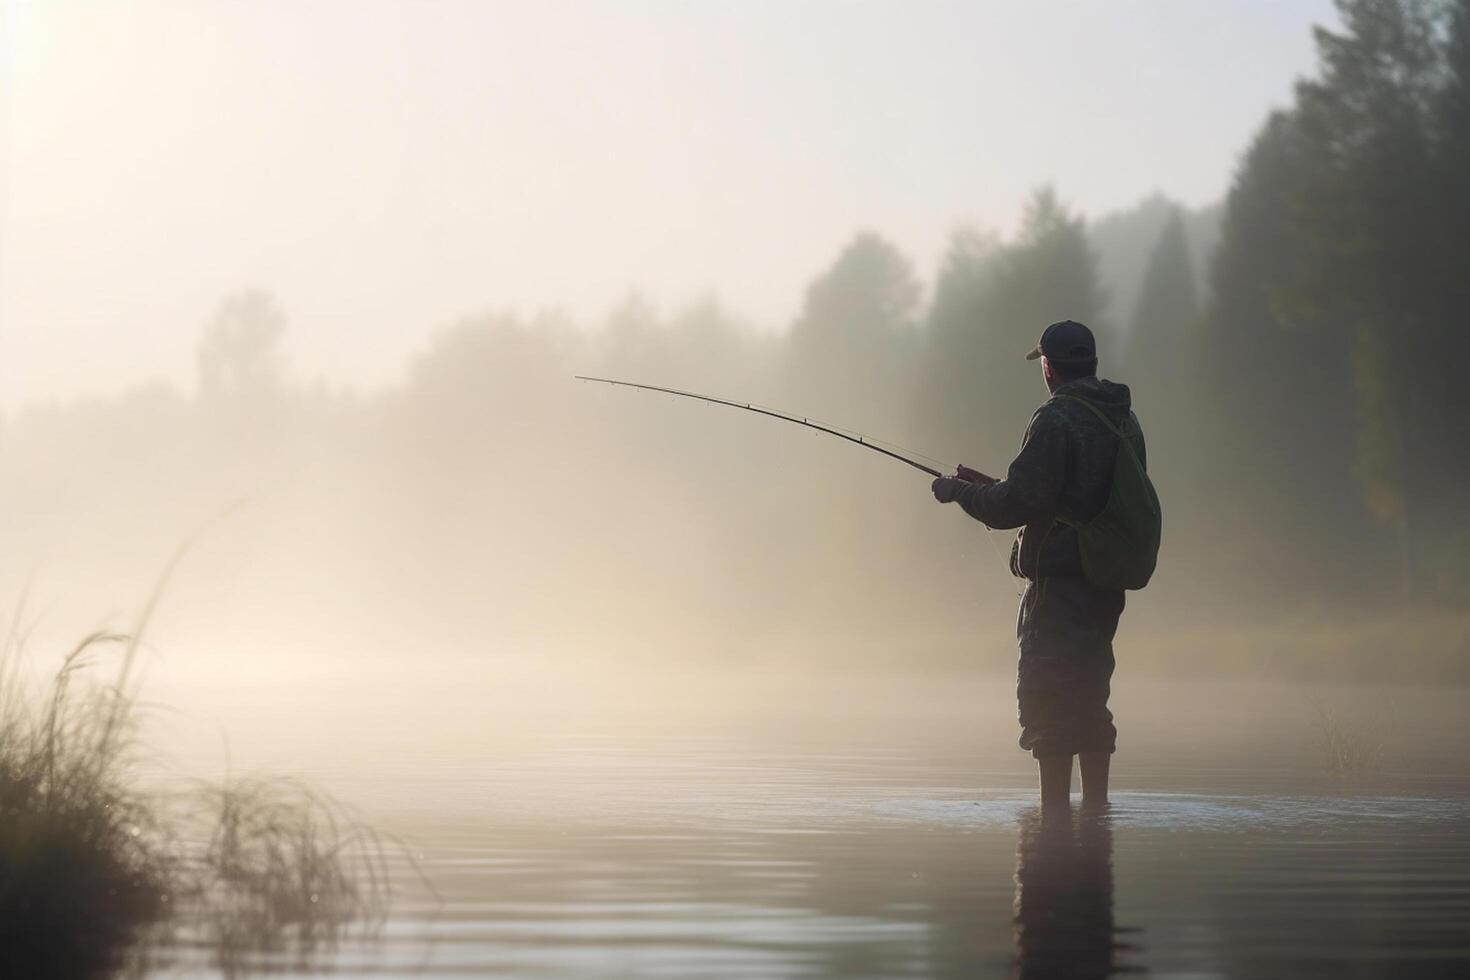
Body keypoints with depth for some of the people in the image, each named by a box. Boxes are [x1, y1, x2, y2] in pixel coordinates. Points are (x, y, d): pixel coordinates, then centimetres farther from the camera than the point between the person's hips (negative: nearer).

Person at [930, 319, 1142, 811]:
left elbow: (1019, 504, -18)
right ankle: (1095, 810, 18)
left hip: (1060, 581, -9)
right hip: (1107, 583, 9)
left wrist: (960, 491, -1)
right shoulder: (1124, 419, 14)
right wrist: (988, 487, 24)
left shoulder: (1056, 420, -14)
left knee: (1047, 700, -6)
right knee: (1089, 697, 15)